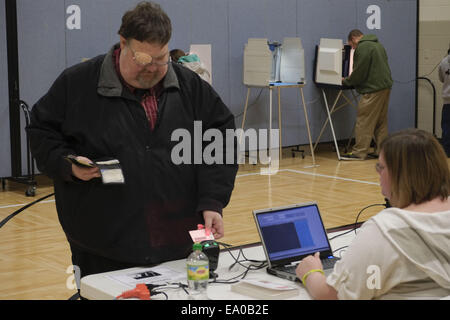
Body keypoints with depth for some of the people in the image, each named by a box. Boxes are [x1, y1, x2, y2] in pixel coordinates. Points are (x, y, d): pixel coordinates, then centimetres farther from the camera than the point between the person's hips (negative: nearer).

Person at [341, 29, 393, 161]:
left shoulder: (363, 47, -10)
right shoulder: (377, 45, 20)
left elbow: (359, 72, -13)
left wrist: (346, 81, 3)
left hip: (373, 89, -10)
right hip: (385, 86, 10)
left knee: (364, 122, -7)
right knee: (381, 121, 13)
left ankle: (359, 152, -6)